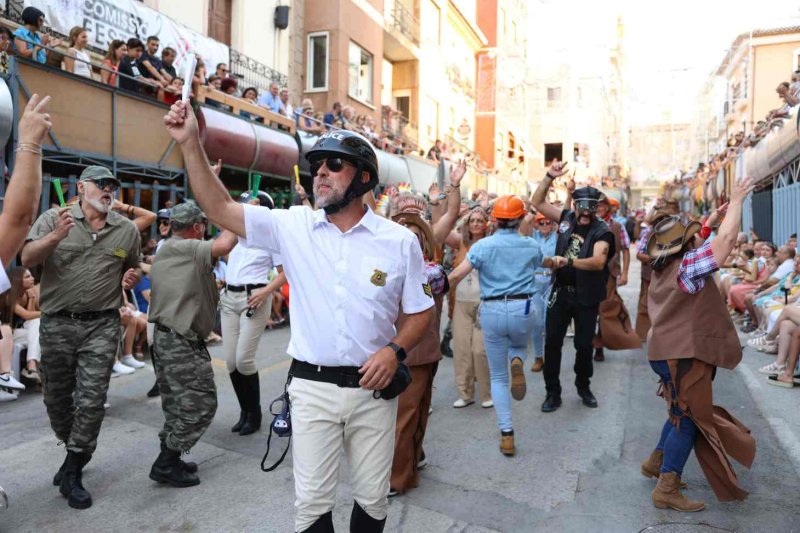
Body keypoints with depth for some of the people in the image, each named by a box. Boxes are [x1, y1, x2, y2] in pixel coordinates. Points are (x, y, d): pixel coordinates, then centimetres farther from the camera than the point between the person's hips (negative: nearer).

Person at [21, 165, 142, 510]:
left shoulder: (127, 229, 4)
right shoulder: (53, 218, -1)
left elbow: (134, 268, 18)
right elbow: (27, 259, -9)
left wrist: (132, 278, -5)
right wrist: (56, 236, -25)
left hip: (101, 326, 0)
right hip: (56, 324, 0)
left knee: (91, 400, -3)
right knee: (56, 398, 14)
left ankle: (72, 473, 13)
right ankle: (75, 451, 39)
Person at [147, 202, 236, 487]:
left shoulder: (163, 253, 17)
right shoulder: (185, 249, -16)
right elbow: (224, 245, -31)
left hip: (163, 336, 10)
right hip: (182, 343, -10)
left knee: (177, 402, 18)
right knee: (201, 402, -2)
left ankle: (169, 460, 26)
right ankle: (166, 464, 5)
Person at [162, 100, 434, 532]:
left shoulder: (400, 241, -4)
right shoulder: (292, 227, -2)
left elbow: (421, 310, 3)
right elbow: (220, 209, -7)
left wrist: (395, 350, -14)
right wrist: (191, 144, -15)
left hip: (373, 388, 0)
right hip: (312, 386, 0)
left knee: (372, 497, 16)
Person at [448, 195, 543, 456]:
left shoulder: (484, 245, -4)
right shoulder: (531, 245, 4)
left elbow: (456, 275, -9)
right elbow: (540, 266, 25)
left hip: (492, 311, -1)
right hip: (523, 309, 1)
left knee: (498, 376, 12)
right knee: (519, 346, 35)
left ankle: (507, 435, 9)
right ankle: (517, 362, -2)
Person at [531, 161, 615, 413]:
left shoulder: (602, 230, -11)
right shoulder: (566, 218, 1)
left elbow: (598, 262, -25)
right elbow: (537, 202, 0)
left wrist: (568, 261, -36)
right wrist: (550, 176, -11)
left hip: (586, 296, -3)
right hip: (560, 291, 3)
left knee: (584, 344, 10)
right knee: (552, 342, 4)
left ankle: (583, 387, 33)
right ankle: (553, 392, 16)